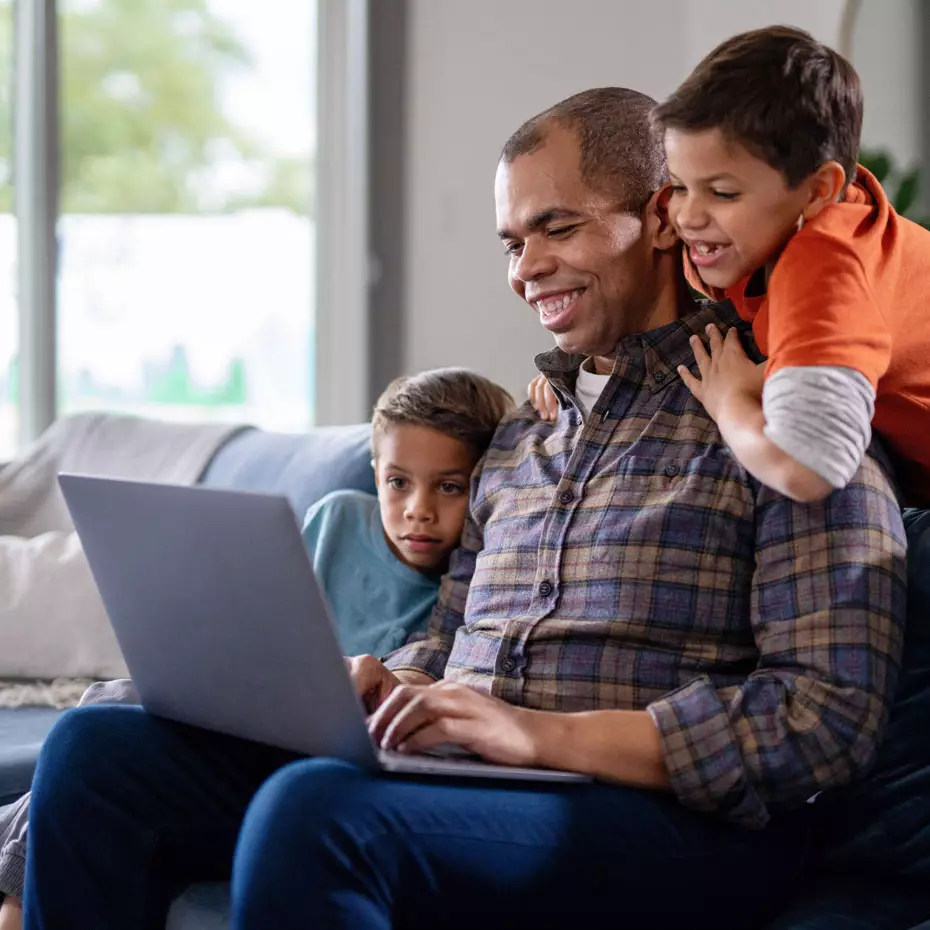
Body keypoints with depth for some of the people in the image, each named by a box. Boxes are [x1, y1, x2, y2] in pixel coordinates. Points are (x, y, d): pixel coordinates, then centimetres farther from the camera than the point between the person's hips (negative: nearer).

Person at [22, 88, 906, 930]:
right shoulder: (519, 436, 24)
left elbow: (832, 713, -12)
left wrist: (548, 734, -18)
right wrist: (384, 687, 2)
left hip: (681, 821, -7)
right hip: (456, 785, 8)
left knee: (310, 808, -35)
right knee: (96, 747, -9)